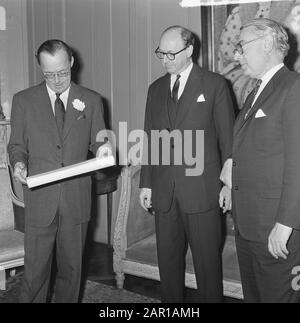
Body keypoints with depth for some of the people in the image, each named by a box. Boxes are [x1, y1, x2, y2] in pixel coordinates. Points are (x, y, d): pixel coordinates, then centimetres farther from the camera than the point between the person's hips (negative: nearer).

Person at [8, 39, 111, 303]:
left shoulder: (91, 101, 7)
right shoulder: (23, 100, 5)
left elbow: (96, 142, 10)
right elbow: (17, 145, 9)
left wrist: (102, 148, -13)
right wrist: (18, 163, -12)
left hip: (77, 198, 1)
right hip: (40, 198, -1)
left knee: (72, 266, 12)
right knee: (35, 268, 2)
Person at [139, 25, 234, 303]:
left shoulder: (214, 84, 0)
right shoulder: (155, 89, 13)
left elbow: (227, 137, -1)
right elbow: (149, 139, 14)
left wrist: (228, 184, -5)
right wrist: (146, 183, 10)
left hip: (202, 189, -4)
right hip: (164, 191, 4)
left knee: (208, 259, 4)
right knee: (168, 258, 11)